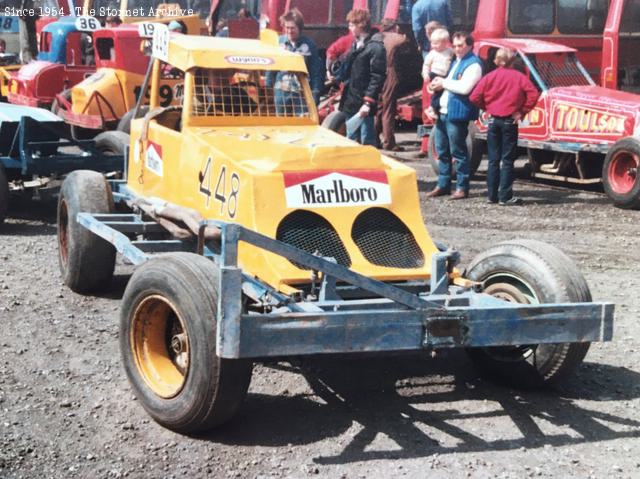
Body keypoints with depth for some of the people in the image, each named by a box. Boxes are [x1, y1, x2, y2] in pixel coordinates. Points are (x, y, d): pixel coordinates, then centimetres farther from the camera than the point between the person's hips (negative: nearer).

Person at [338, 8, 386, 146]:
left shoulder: (375, 47, -11)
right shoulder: (355, 44, 15)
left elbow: (377, 78, -16)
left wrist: (368, 102, -21)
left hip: (363, 104, -9)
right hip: (350, 103, 9)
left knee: (367, 142, -4)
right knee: (351, 141, 15)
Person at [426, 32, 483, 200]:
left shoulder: (473, 64, -9)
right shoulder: (455, 62, 21)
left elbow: (464, 88, -21)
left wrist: (443, 82, -11)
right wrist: (438, 83, 4)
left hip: (457, 114, -9)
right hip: (443, 112, 9)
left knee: (458, 152, -3)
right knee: (442, 151, 13)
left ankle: (462, 187, 3)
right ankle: (443, 185, 21)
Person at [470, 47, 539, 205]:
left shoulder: (489, 77, 0)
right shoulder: (519, 77, -5)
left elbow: (474, 97, -6)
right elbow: (533, 94, -14)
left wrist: (487, 107, 9)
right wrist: (522, 111, -5)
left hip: (493, 121, 2)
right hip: (510, 122, -2)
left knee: (493, 160, 10)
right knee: (507, 160, 2)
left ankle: (492, 195, 12)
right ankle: (505, 196, 0)